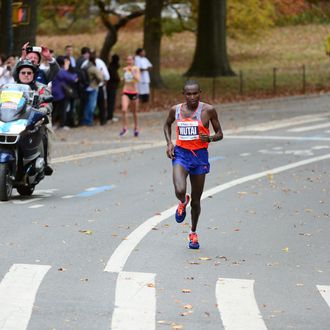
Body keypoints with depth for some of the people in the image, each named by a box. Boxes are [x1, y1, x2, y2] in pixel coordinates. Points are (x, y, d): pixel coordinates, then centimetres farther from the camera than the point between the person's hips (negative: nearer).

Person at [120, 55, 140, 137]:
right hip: (126, 93, 1)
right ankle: (124, 128, -8)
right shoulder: (124, 69, 4)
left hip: (134, 92, -1)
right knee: (124, 110, -19)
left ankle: (136, 128, 32)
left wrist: (132, 72, -29)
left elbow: (138, 80, -21)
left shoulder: (136, 69, -6)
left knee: (134, 112, 12)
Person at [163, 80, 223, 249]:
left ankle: (193, 233, 32)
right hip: (180, 153, 0)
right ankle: (183, 202, 16)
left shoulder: (208, 110, -7)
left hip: (200, 155, 0)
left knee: (196, 199, 9)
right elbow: (167, 125, 20)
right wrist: (169, 143, 3)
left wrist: (210, 138, -21)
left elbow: (220, 134, 1)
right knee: (180, 191, -24)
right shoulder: (176, 110, -1)